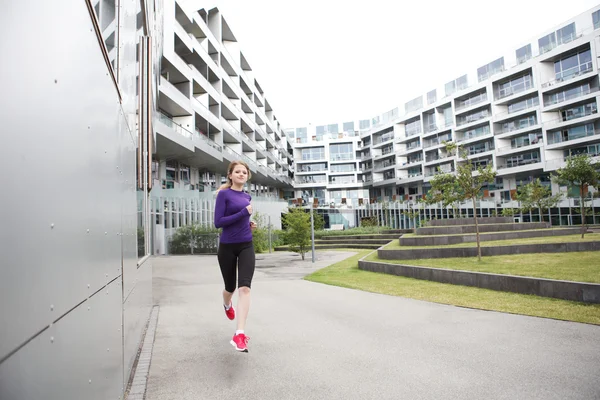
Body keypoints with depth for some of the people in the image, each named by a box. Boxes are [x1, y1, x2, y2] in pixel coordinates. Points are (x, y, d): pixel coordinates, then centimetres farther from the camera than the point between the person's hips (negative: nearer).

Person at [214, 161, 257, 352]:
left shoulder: (247, 197, 10)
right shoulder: (224, 194, -8)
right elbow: (218, 222, -17)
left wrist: (249, 225, 5)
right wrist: (244, 213, -20)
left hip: (246, 246, 3)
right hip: (227, 247, -3)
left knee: (244, 287, -14)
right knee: (230, 287, 15)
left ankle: (239, 334, -15)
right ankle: (227, 305, 52)